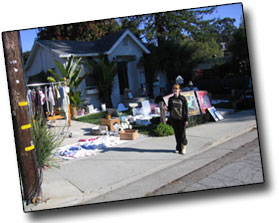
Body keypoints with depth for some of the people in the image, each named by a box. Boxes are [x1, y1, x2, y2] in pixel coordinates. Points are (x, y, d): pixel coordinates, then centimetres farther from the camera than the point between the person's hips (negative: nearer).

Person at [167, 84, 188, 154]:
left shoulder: (183, 98, -2)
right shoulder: (171, 99, 7)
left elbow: (186, 109, -1)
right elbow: (169, 108, 12)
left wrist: (186, 119, -6)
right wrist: (166, 108, -12)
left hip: (181, 119, -3)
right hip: (174, 119, 3)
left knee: (182, 134, -2)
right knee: (177, 134, 7)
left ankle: (183, 147, 17)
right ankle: (178, 147, 18)